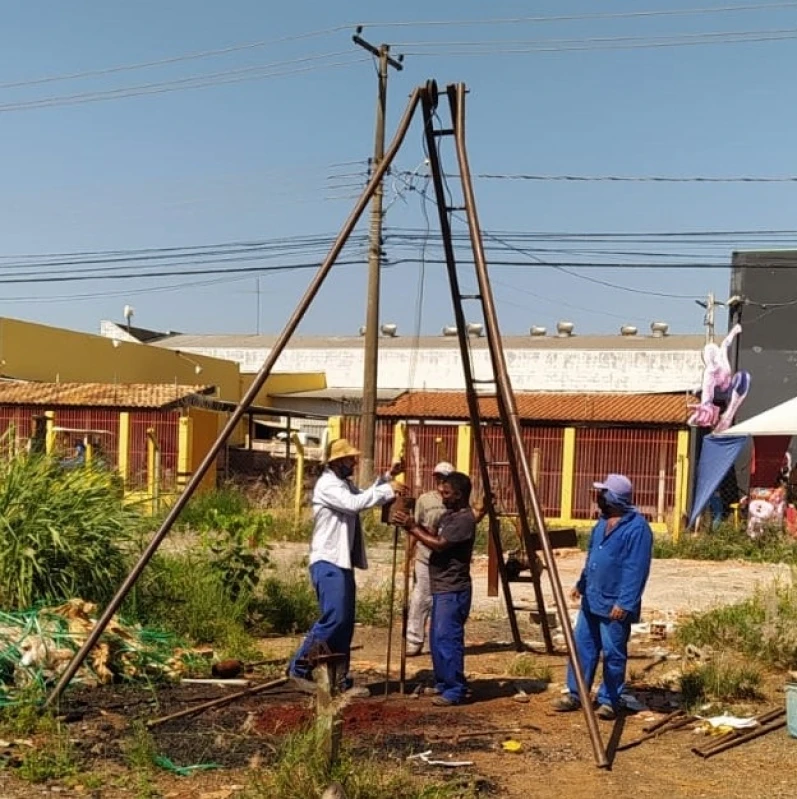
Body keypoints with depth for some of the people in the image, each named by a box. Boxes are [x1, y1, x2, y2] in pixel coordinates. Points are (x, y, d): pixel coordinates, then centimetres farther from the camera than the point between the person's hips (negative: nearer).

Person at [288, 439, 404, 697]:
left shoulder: (345, 483, 16)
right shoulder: (327, 484, -13)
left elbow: (364, 498, 27)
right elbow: (355, 503, -27)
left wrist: (387, 477, 14)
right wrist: (387, 490, -22)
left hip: (343, 562, 10)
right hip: (328, 563, -10)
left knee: (345, 624, 8)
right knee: (334, 618, -17)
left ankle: (341, 681, 12)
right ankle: (299, 667, -5)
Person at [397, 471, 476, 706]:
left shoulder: (464, 518, -16)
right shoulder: (449, 514, 15)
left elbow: (439, 545, -21)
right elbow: (434, 538, 15)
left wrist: (413, 528, -16)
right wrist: (414, 526, 0)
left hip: (453, 590, -10)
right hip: (442, 588, 10)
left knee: (447, 639, -10)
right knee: (436, 638, 15)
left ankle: (455, 691, -5)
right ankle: (442, 684, 25)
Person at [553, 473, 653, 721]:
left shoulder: (637, 527, -16)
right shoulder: (603, 522, 12)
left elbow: (637, 570, -20)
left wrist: (624, 602, -22)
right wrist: (581, 584, 22)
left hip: (615, 605, -8)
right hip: (591, 599, 8)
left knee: (613, 654, 2)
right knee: (582, 646, 11)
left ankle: (609, 701, 13)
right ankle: (575, 694, 20)